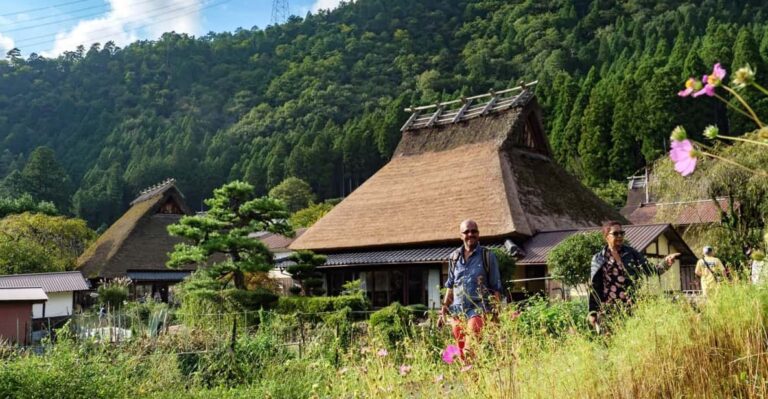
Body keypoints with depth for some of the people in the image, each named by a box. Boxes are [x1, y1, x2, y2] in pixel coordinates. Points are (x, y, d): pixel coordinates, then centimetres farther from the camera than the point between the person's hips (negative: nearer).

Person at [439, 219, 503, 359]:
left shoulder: (487, 256, 2)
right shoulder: (454, 257, 12)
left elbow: (496, 288, 2)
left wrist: (496, 313, -5)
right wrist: (444, 308, 13)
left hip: (478, 309, -4)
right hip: (457, 310, 4)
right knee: (460, 351, 6)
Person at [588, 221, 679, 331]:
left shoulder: (631, 254, 7)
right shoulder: (598, 259, 3)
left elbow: (650, 270, -1)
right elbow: (594, 288, 4)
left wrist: (666, 262, -20)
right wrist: (592, 312, 2)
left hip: (631, 310, 1)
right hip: (607, 312, -1)